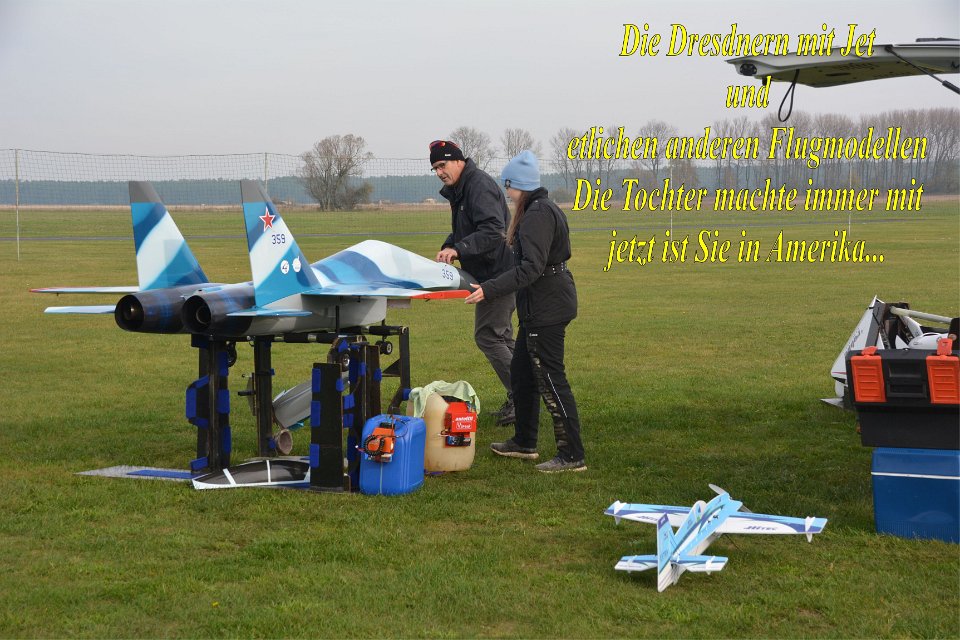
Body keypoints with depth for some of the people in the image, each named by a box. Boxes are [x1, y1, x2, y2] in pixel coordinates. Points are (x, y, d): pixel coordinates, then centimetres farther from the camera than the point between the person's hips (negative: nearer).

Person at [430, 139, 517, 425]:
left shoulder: (480, 186, -17)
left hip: (498, 274, -11)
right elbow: (462, 230, 23)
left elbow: (493, 231, -28)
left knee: (488, 337, -10)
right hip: (493, 274, 11)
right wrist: (447, 249, 4)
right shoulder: (458, 190, 16)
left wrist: (458, 249, -32)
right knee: (501, 337, 15)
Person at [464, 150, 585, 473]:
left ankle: (572, 456, -3)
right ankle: (524, 442, 33)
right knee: (521, 373, 20)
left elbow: (530, 267, -27)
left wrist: (490, 290, -30)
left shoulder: (538, 214, -19)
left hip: (546, 308, -11)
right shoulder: (544, 209, 14)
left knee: (550, 379, -7)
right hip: (540, 306, 11)